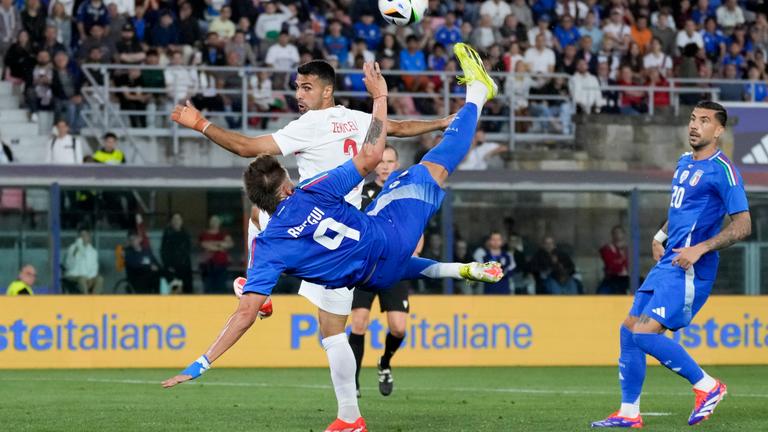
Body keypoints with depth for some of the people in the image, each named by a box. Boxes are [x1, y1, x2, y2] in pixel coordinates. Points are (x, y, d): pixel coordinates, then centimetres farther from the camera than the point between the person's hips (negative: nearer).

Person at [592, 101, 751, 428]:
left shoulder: (722, 170, -12)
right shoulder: (685, 163, 15)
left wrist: (700, 248, -22)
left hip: (689, 270, -9)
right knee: (629, 330, 6)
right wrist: (661, 236, 16)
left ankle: (707, 386, -2)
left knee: (644, 333, -17)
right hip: (668, 263, 9)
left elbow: (743, 225, -16)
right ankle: (629, 413, 13)